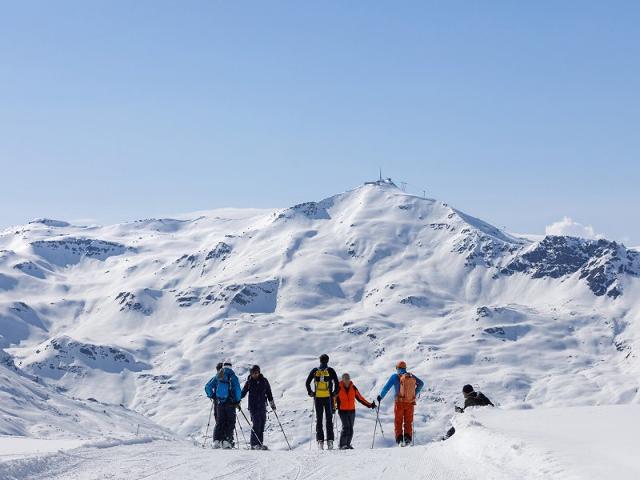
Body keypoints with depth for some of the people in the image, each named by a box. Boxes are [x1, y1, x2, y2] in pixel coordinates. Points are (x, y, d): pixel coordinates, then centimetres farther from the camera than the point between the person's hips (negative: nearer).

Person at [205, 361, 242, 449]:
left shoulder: (217, 376, 8)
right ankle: (226, 441, -6)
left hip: (219, 403, 4)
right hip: (230, 403, -4)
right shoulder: (233, 376, -4)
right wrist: (237, 401, -1)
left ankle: (216, 441, 1)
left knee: (219, 422, 11)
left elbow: (207, 387, 7)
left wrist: (212, 396, 17)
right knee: (230, 422, 3)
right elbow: (237, 390, -12)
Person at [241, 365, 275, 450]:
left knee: (262, 424, 4)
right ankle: (254, 444, -13)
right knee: (256, 424, -14)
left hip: (262, 406, 3)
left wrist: (272, 403, 15)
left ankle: (260, 444, 11)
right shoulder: (249, 382, 1)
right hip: (253, 406, -3)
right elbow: (243, 393, 5)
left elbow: (269, 393, 14)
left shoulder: (264, 381, 6)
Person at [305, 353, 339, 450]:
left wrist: (310, 393, 12)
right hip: (328, 397, -1)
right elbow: (336, 383, -10)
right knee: (329, 419, 3)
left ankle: (320, 440, -1)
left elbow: (307, 383, 3)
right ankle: (330, 441, -3)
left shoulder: (315, 371, 4)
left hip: (317, 398, 1)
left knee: (319, 419, 6)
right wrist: (335, 393, 2)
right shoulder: (330, 371, -2)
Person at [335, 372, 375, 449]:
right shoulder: (339, 388, -5)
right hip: (343, 411, -4)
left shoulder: (353, 388, 3)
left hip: (352, 411, 4)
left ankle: (347, 444, 16)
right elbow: (335, 398, 2)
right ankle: (342, 445, -13)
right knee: (346, 427, -17)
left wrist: (369, 405, 5)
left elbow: (360, 398, 9)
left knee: (350, 429, 5)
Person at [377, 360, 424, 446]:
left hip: (400, 402, -3)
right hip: (410, 403, 3)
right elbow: (421, 383, 8)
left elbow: (386, 387, -3)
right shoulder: (411, 376, 8)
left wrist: (380, 396, 10)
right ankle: (407, 437, -3)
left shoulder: (395, 376, -3)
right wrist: (415, 394, 18)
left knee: (398, 421, 7)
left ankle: (399, 438, -5)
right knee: (408, 421, 12)